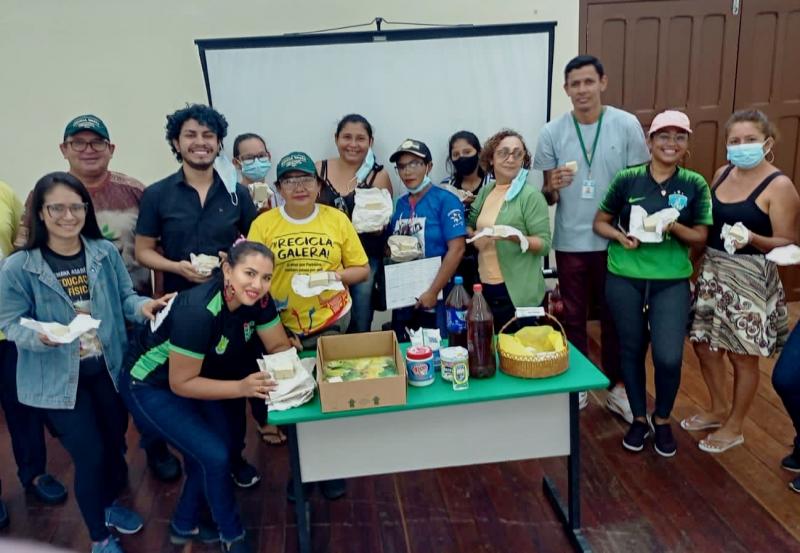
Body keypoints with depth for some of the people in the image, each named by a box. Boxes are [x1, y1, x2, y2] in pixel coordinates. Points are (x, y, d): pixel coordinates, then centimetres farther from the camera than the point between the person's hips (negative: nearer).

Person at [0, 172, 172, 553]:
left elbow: (124, 297, 1)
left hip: (109, 369, 4)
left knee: (115, 445, 19)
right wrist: (38, 335, -31)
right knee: (90, 455, 1)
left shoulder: (106, 253, -4)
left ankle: (109, 504, 51)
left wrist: (143, 306, -21)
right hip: (58, 379, -4)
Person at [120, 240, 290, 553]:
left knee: (223, 448, 6)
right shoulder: (198, 311, -37)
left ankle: (184, 525, 31)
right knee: (214, 455, -11)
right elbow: (181, 383, -28)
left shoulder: (257, 300, -17)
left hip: (198, 376, 7)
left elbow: (280, 346, -7)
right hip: (150, 385, -7)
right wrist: (240, 388, -34)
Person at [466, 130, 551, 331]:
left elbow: (544, 244, -12)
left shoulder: (531, 195, -9)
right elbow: (468, 224, 19)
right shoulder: (485, 191, 8)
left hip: (518, 293, -6)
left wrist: (516, 237, -27)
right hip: (486, 288, 6)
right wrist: (473, 235, -2)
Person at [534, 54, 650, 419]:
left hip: (615, 239, 0)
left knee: (614, 316, 11)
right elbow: (547, 197, 2)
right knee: (574, 317, 11)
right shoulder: (552, 133, -2)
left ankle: (617, 388, 27)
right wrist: (552, 187, -22)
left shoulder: (627, 125, -4)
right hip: (570, 242, 1)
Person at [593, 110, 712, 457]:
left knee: (669, 356, -8)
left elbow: (701, 238, 1)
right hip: (625, 279, 1)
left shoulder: (695, 185, -1)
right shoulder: (627, 179, -2)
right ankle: (639, 418, 32)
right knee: (632, 349, 11)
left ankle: (662, 420, 21)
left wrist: (675, 227, -18)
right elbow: (600, 222, 5)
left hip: (672, 282, 0)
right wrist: (620, 236, -15)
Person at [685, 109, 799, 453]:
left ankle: (734, 428, 24)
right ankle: (718, 410, 37)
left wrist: (752, 238, -30)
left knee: (743, 355, 6)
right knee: (704, 344, 15)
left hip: (750, 278, -7)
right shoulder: (722, 173, 6)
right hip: (712, 271, 7)